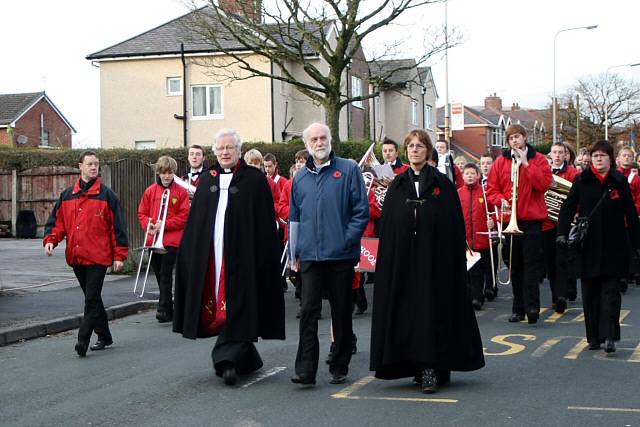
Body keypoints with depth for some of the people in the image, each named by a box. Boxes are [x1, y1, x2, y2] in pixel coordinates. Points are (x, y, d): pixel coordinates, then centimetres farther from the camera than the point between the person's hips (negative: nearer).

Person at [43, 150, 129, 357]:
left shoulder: (107, 195, -1)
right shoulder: (67, 195, 12)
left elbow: (118, 226, -2)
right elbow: (58, 222, 15)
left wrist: (119, 255, -6)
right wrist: (50, 240, -4)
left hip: (98, 257, -5)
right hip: (76, 257, 5)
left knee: (92, 299, -9)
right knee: (92, 298, 14)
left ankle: (83, 340, -12)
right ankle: (104, 336, 26)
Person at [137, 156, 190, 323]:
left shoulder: (181, 192, -1)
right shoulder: (150, 191, 8)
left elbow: (184, 216, -5)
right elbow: (142, 213, 12)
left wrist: (164, 225, -14)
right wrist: (148, 225, -8)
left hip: (172, 240, -4)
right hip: (153, 240, 4)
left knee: (166, 274, -13)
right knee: (159, 275, 10)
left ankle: (164, 308, -14)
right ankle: (168, 310, 21)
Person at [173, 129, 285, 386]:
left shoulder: (254, 179, 1)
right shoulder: (207, 180, 14)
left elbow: (265, 223, -4)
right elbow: (195, 222, 14)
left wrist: (263, 257, -11)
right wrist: (191, 254, 8)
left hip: (242, 256, -5)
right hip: (210, 255, 5)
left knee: (236, 308, -8)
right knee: (217, 306, 8)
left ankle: (228, 359, -10)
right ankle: (247, 359, 21)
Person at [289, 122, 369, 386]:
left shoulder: (348, 170, 1)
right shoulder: (300, 177, 11)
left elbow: (362, 210, -1)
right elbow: (294, 217, 18)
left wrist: (347, 240, -8)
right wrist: (294, 253, 15)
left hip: (341, 255, -2)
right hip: (309, 255, 2)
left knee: (341, 312, 7)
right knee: (308, 310, -7)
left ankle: (339, 368, 18)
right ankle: (306, 370, -8)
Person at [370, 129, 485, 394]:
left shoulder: (443, 184, 2)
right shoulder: (397, 186, 10)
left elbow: (454, 226, -2)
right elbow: (386, 227, 9)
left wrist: (453, 261, -9)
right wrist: (387, 261, 1)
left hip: (434, 262, -3)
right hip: (402, 261, 3)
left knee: (432, 310, -5)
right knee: (406, 310, 4)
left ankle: (431, 368, -4)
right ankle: (420, 367, 14)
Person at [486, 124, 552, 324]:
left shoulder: (538, 159, 5)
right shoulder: (501, 161, 10)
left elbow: (544, 184, -10)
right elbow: (491, 189, 8)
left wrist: (526, 164, -12)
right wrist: (501, 200, -11)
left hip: (532, 219, -3)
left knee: (532, 264, -10)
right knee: (515, 266, 7)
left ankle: (532, 306, -14)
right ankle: (518, 308, 13)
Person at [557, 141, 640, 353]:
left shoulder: (619, 181, 1)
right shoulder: (582, 181, 2)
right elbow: (568, 207, 1)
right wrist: (562, 233, -12)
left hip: (614, 246, -1)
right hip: (589, 245, 1)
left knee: (611, 291, -5)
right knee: (590, 292, 5)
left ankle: (609, 337, -8)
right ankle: (594, 337, 13)